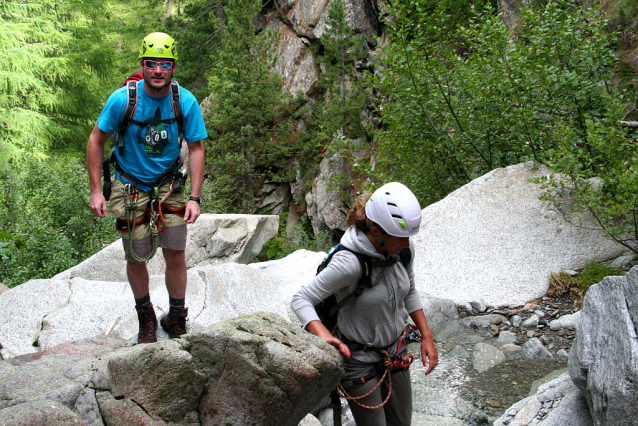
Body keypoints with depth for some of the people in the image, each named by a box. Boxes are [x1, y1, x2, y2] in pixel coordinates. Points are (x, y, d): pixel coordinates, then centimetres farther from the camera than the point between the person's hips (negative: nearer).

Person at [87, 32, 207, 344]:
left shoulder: (186, 102, -14)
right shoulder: (122, 99, -18)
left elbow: (196, 149, -7)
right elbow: (96, 141, -6)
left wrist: (195, 197, -15)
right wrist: (96, 190, -11)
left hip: (169, 185, 1)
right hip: (131, 186, -1)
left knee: (175, 253, -3)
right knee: (136, 257, 5)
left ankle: (176, 318, 18)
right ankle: (145, 316, 29)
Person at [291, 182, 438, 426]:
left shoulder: (404, 250, -11)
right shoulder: (350, 263, -30)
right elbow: (300, 300, -24)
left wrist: (427, 337, 4)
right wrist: (324, 336, -40)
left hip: (395, 353, 6)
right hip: (359, 358, -6)